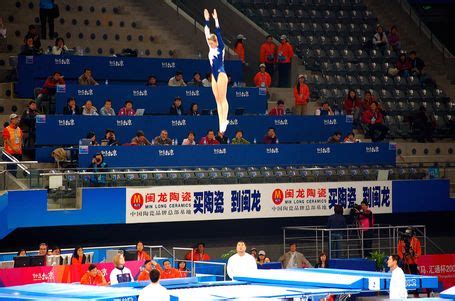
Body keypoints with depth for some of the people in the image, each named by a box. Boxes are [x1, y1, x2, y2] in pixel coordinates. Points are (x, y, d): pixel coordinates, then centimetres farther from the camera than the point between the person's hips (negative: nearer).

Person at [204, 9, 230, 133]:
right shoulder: (211, 49, 12)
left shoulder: (220, 48, -4)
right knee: (218, 100, 4)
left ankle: (224, 121, -12)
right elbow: (207, 33, 14)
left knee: (222, 99, -9)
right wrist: (207, 20, 13)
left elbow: (218, 33, -10)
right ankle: (221, 122, 3)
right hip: (214, 75, 7)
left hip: (221, 74, -7)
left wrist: (216, 20, -13)